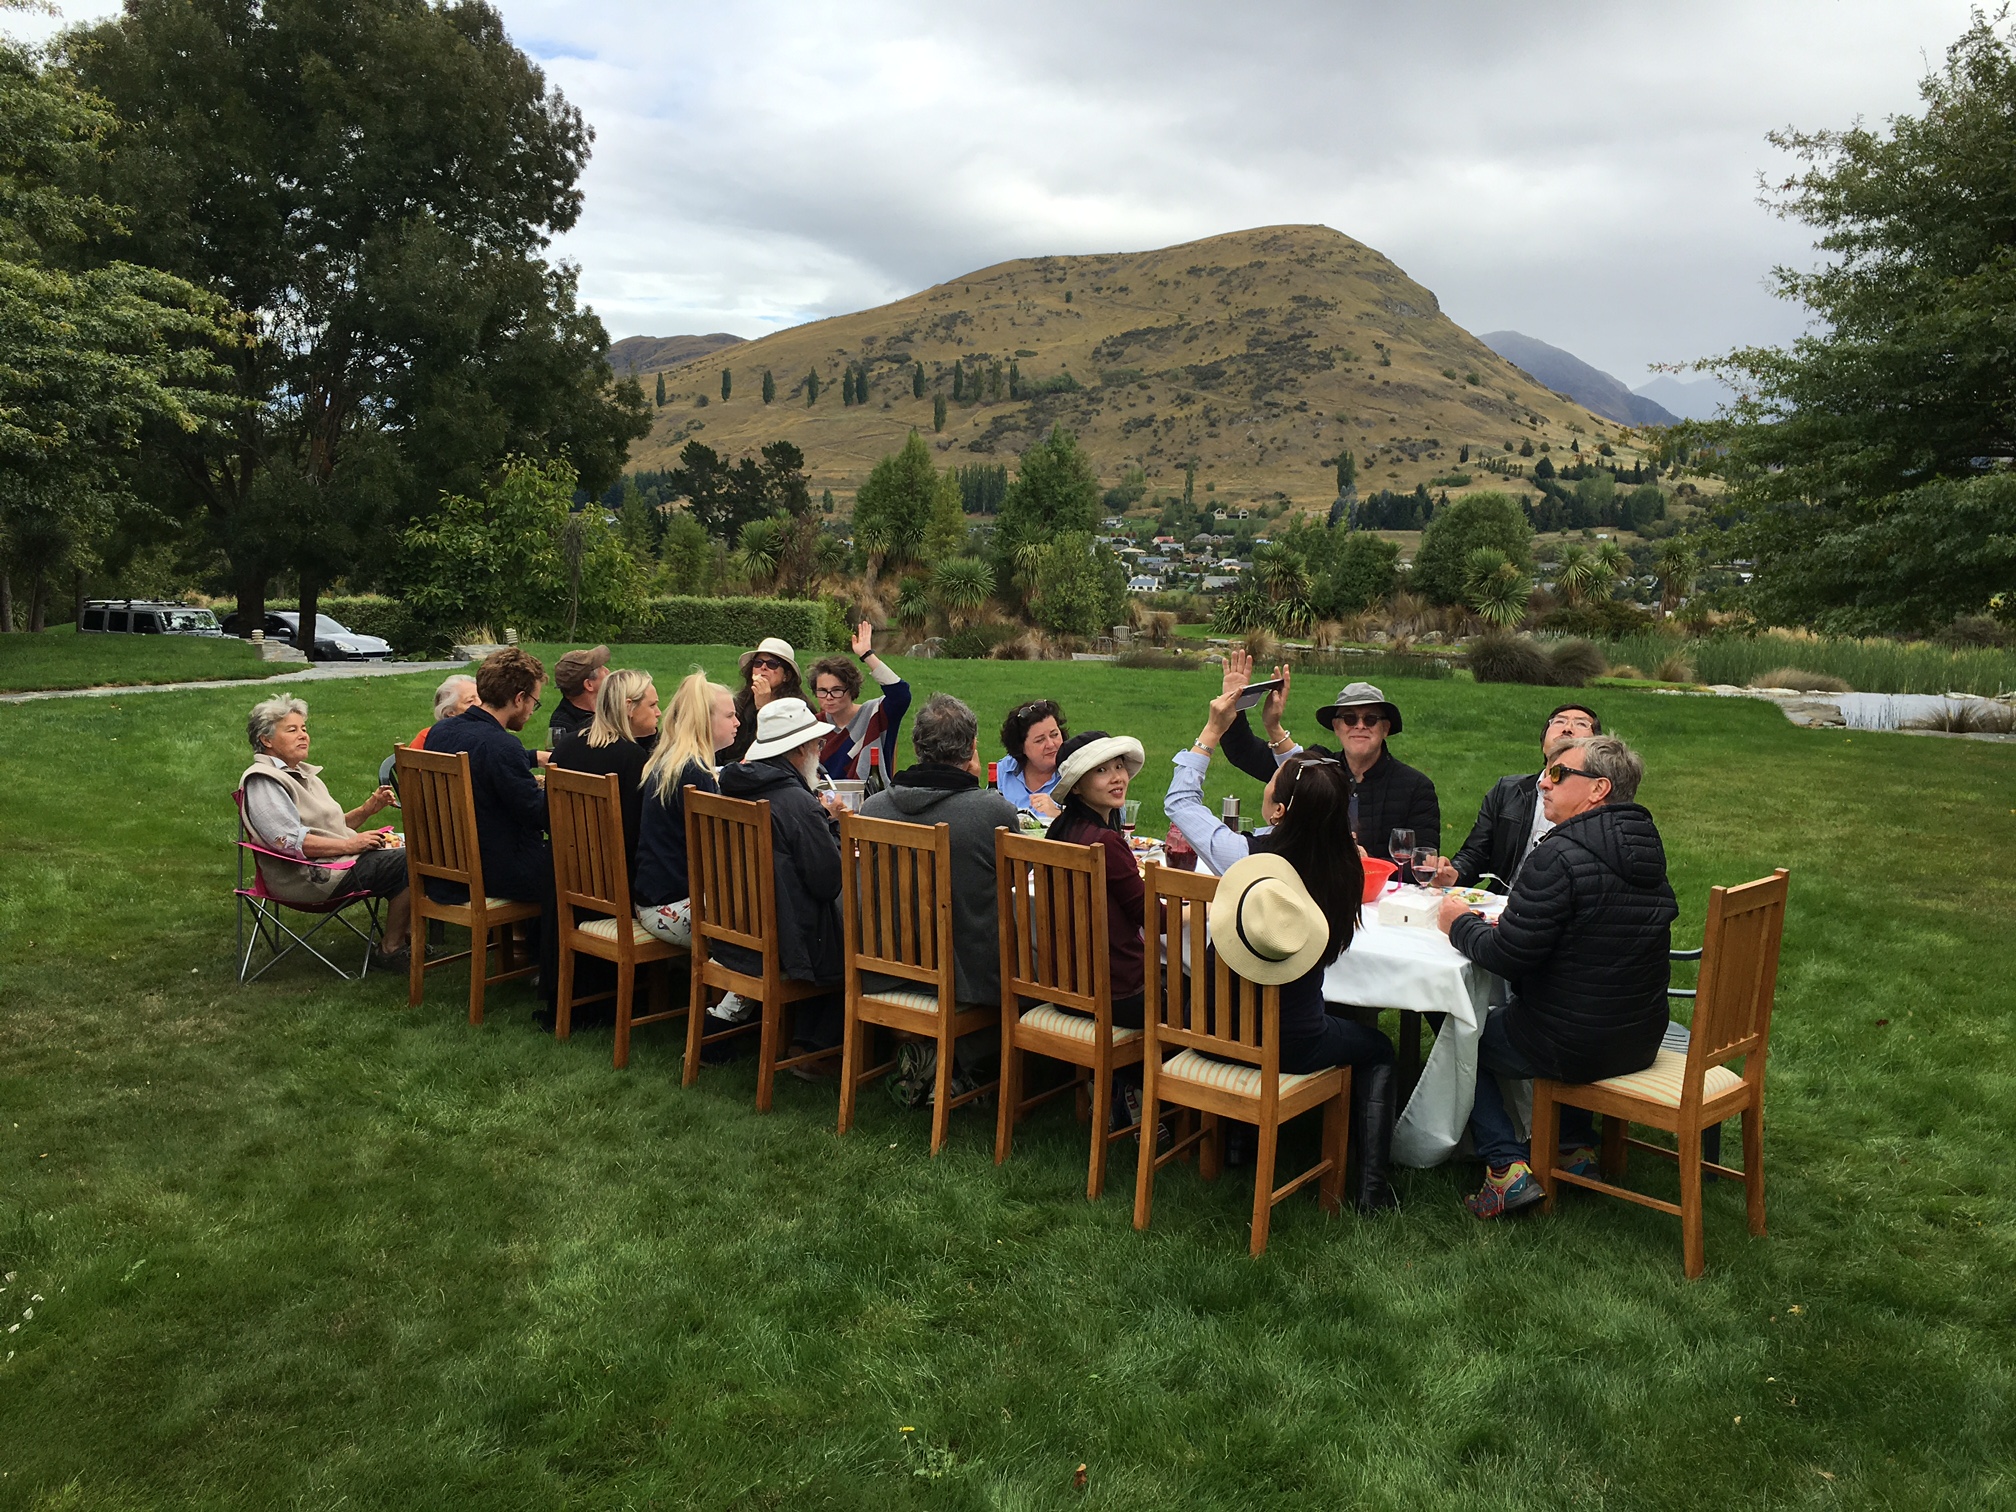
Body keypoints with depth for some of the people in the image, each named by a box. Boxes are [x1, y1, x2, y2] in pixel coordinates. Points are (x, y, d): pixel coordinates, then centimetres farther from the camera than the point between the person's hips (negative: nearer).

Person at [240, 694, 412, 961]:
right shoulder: (262, 781, -9)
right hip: (308, 877, -10)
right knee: (410, 863, -19)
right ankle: (391, 947, -10)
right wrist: (350, 845, -19)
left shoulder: (301, 773, 23)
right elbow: (289, 841, -20)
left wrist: (367, 809, 7)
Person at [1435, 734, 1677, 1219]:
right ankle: (1577, 1147, 32)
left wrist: (1460, 924, -3)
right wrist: (1511, 921, 10)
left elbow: (1507, 957, -22)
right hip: (1641, 1041, 8)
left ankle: (1507, 1167, 6)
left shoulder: (1560, 855, -23)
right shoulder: (1646, 847, 5)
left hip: (1574, 1049, -8)